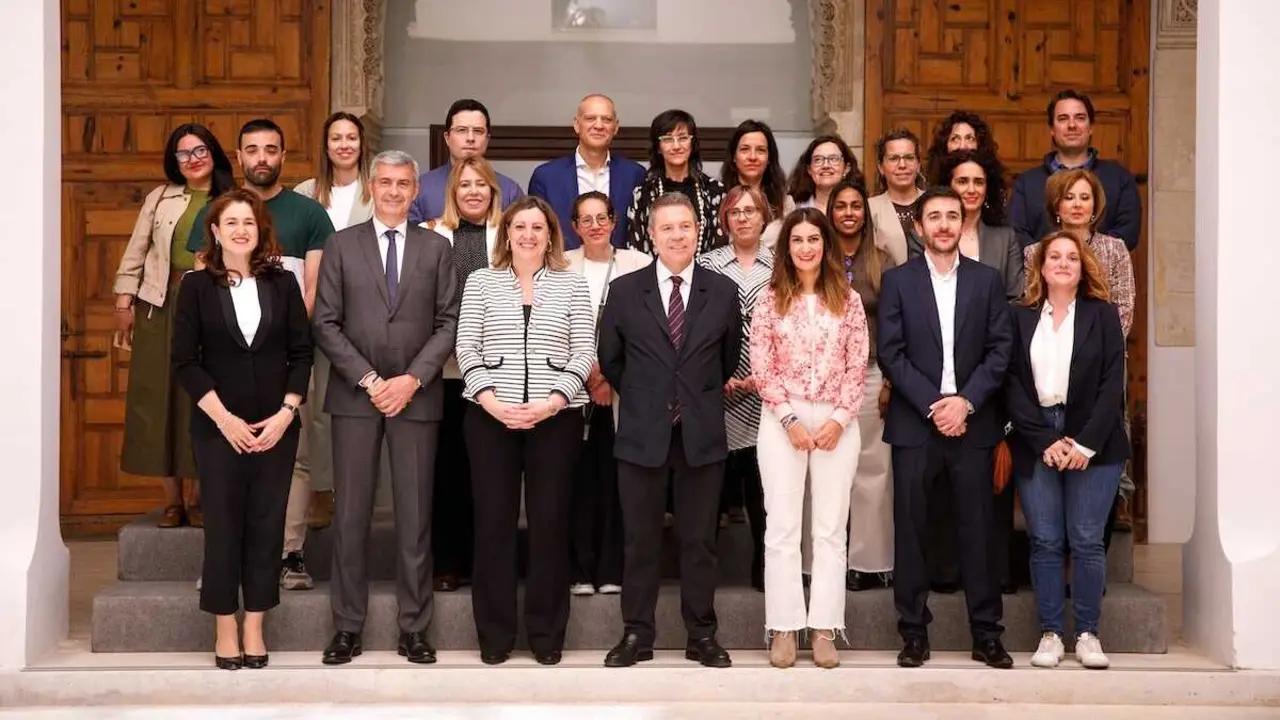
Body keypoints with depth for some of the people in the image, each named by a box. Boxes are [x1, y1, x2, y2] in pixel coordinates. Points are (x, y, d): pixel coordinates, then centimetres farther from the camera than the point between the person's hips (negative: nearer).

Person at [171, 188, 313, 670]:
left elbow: (302, 353, 4)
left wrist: (285, 413, -7)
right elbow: (185, 361, -3)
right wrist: (224, 418, -11)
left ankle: (254, 629, 12)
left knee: (266, 525, 4)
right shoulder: (197, 286, 0)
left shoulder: (282, 283, 4)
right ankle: (225, 631, 11)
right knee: (222, 525, 1)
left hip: (277, 425, 1)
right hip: (218, 426, -1)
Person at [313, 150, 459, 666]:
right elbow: (326, 323, 1)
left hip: (416, 396, 0)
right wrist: (368, 379, -8)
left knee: (415, 515, 2)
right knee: (350, 513, 1)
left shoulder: (437, 248, 9)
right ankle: (347, 627, 9)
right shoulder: (342, 245, 7)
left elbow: (449, 323, 3)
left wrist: (412, 379, -9)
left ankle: (413, 628, 9)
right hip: (354, 395, 0)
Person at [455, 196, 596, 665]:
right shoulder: (481, 281, 9)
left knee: (550, 521, 1)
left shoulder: (572, 284, 7)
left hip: (557, 417, 0)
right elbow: (466, 347, 3)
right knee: (493, 520, 2)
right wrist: (492, 400, -11)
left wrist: (552, 402, -12)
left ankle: (547, 631, 12)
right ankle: (494, 632, 11)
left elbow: (584, 352, 1)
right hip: (490, 415, 1)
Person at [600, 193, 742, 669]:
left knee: (699, 539, 7)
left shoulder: (723, 292, 2)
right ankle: (637, 633, 15)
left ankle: (702, 634, 16)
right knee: (639, 539, 6)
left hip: (702, 433, 0)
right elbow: (610, 360, 10)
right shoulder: (624, 291, 0)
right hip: (642, 432, 0)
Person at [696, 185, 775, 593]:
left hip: (766, 392, 1)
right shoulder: (708, 265, 4)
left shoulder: (779, 267, 6)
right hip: (719, 391, -1)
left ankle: (765, 567, 15)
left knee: (763, 484, 4)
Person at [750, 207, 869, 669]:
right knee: (782, 527, 0)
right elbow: (762, 369, -1)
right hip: (782, 421, -1)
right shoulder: (771, 300, 3)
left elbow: (857, 367, 2)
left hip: (837, 421, 1)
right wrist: (790, 419, -8)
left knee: (831, 528, 3)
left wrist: (839, 419, -8)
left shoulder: (847, 299, 4)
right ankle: (784, 627, 5)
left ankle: (825, 628, 7)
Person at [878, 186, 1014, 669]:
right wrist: (932, 405, -11)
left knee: (977, 529, 3)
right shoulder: (898, 281, 5)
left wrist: (966, 401, -10)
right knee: (910, 530, 1)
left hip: (972, 423, 1)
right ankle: (913, 633, 9)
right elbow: (890, 353, -2)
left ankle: (987, 635, 11)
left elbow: (1000, 349, 3)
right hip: (914, 424, -1)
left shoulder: (987, 280, 9)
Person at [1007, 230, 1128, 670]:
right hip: (1035, 443, 1)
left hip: (1093, 444, -1)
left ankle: (1087, 634, 7)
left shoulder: (1103, 315, 6)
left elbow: (1112, 384, -1)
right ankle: (1050, 634, 7)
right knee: (1045, 542, 1)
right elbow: (1013, 385, 1)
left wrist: (1086, 444, -11)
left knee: (1087, 541, -2)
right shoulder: (1021, 318, 9)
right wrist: (1046, 441, -9)